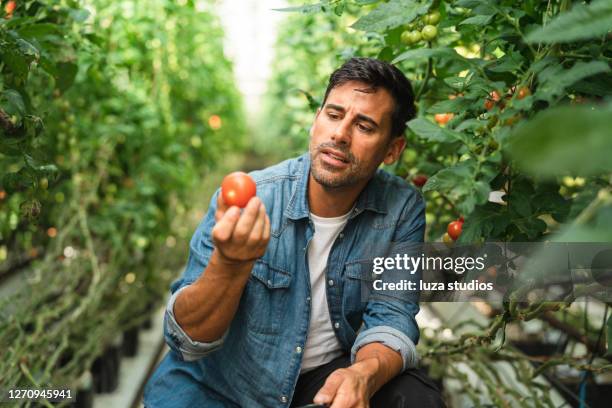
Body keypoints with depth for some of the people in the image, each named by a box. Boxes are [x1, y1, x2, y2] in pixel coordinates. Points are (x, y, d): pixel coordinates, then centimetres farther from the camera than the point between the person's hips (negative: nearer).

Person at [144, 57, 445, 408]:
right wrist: (230, 264, -40)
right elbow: (187, 341, -20)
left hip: (328, 375, 2)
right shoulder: (245, 200, -19)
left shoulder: (404, 209, -11)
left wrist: (365, 374, -33)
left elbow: (392, 316, -10)